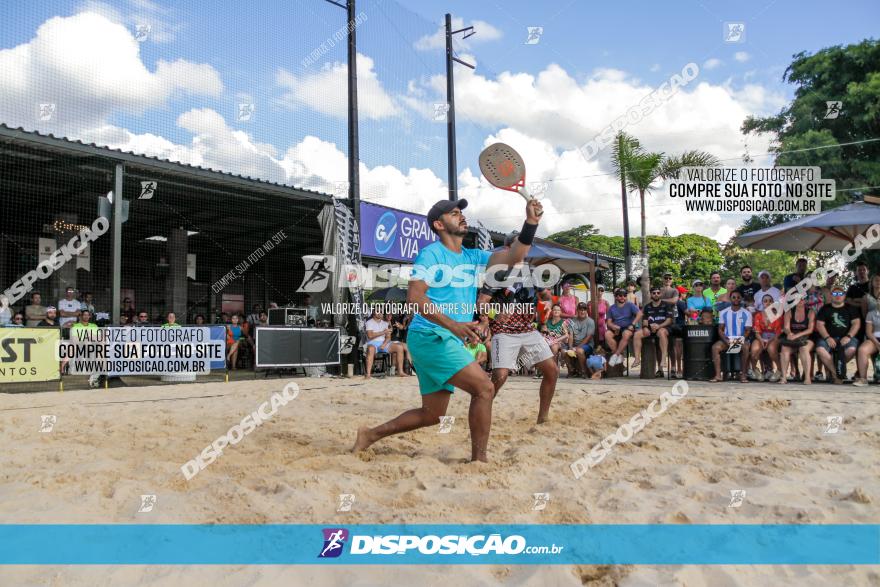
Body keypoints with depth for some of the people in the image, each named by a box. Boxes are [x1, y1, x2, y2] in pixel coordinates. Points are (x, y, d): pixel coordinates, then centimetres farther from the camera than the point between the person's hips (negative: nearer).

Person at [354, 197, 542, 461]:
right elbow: (414, 298, -18)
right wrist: (452, 325, -29)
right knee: (484, 388, -17)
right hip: (430, 335, -9)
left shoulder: (473, 258, 15)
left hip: (449, 340, 9)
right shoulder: (431, 254, -7)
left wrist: (531, 222, -9)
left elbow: (513, 257, 5)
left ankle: (371, 434, 27)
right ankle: (479, 459, -7)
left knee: (432, 415, 14)